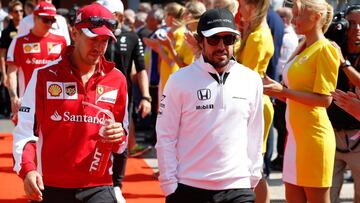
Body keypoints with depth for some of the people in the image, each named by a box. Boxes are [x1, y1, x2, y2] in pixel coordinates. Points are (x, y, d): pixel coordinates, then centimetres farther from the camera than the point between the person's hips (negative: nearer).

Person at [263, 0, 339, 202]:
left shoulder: (325, 49, -10)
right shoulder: (302, 48, 15)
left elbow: (324, 99, -15)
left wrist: (284, 91, -18)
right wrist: (273, 86, 7)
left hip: (313, 134, -8)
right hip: (295, 133, 8)